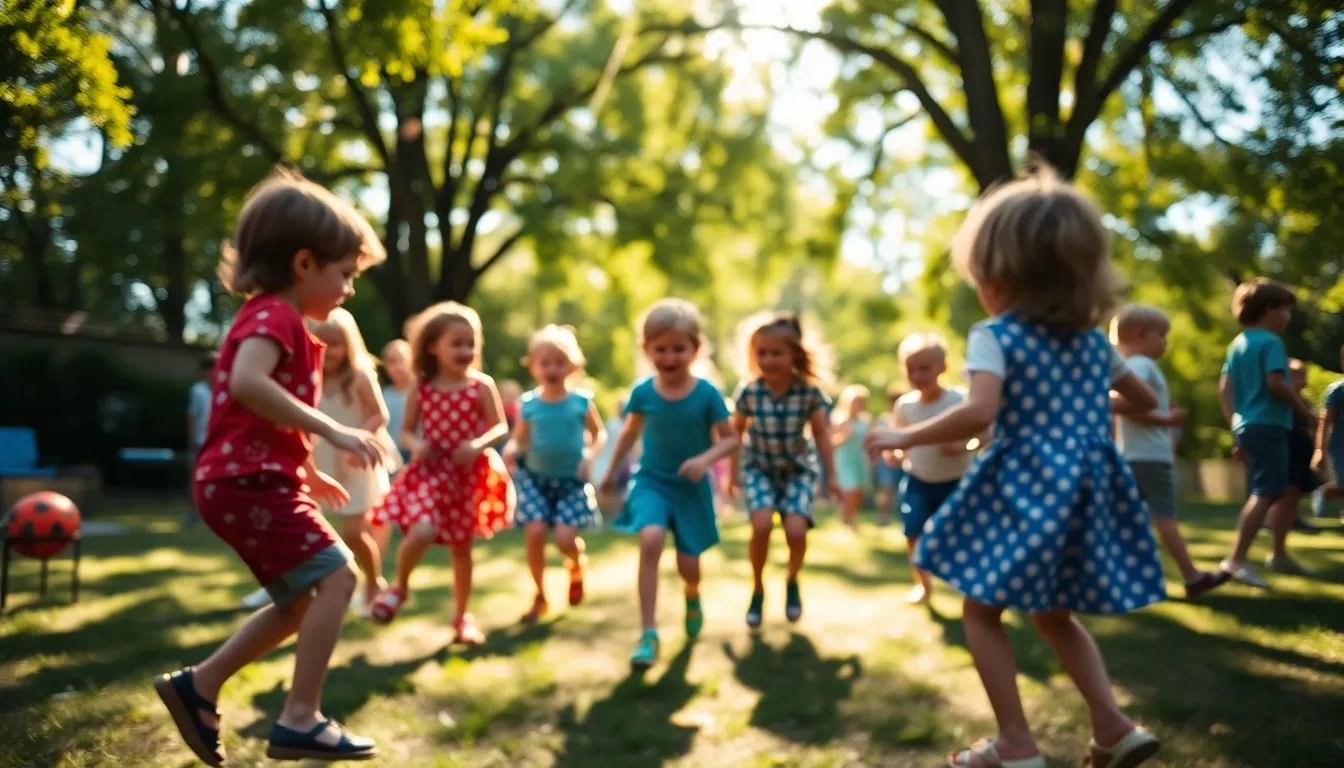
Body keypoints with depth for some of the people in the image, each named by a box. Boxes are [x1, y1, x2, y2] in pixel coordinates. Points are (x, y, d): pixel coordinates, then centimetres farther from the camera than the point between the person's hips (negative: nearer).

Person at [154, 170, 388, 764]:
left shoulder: (274, 318, 21)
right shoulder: (275, 314, -12)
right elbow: (247, 384, -33)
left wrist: (308, 473, 27)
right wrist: (333, 431, -32)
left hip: (248, 481, 11)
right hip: (250, 482, -11)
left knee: (300, 602, 16)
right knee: (337, 577, -13)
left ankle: (198, 685, 21)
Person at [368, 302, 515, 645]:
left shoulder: (481, 386, -5)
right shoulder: (421, 388, -2)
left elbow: (500, 427, -3)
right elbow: (406, 430, 8)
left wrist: (478, 444, -22)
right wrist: (415, 444, -15)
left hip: (470, 475, 1)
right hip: (431, 472, -1)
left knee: (461, 547, 11)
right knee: (422, 532, -24)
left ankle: (462, 616, 29)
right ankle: (400, 587, 6)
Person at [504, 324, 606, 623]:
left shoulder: (582, 402, -5)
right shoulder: (528, 404, -3)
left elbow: (599, 434, 6)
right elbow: (519, 438, 4)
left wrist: (590, 455, -12)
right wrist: (511, 450, -18)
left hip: (571, 480, -1)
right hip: (535, 477, 1)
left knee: (565, 538, -13)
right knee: (535, 532, -13)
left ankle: (576, 567, 26)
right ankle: (540, 596, 10)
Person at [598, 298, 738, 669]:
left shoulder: (707, 394, -13)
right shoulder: (642, 392, -7)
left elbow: (731, 439, -6)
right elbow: (630, 432, 11)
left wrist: (705, 459, -24)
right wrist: (611, 472, 20)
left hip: (692, 488, 0)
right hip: (651, 481, 0)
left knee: (688, 563, 5)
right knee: (650, 540, -27)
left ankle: (693, 596, 46)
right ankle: (648, 634, -21)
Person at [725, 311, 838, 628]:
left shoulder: (810, 391, -18)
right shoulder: (748, 391, -17)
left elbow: (822, 435, -5)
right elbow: (736, 433, -1)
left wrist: (832, 477, -1)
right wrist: (731, 475, 6)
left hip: (798, 468, 0)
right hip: (759, 467, 0)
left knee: (796, 529, -18)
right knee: (762, 525, -24)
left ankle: (792, 582, 15)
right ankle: (757, 591, 2)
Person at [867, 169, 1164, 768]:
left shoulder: (994, 336, -9)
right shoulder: (1093, 339, 12)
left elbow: (979, 412, -26)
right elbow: (1145, 401, 25)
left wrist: (905, 437, -15)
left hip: (1023, 491, -7)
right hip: (1083, 492, 7)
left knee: (982, 611, 8)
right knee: (1054, 614, 23)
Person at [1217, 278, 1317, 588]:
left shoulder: (1237, 343, 15)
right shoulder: (1271, 342, -9)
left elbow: (1224, 389, 10)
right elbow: (1276, 383, -21)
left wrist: (1237, 426, 11)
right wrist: (1306, 411, -9)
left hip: (1247, 426, 9)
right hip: (1268, 426, -9)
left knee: (1270, 492, 19)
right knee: (1265, 494, -12)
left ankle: (1279, 554, 28)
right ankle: (1236, 559, -20)